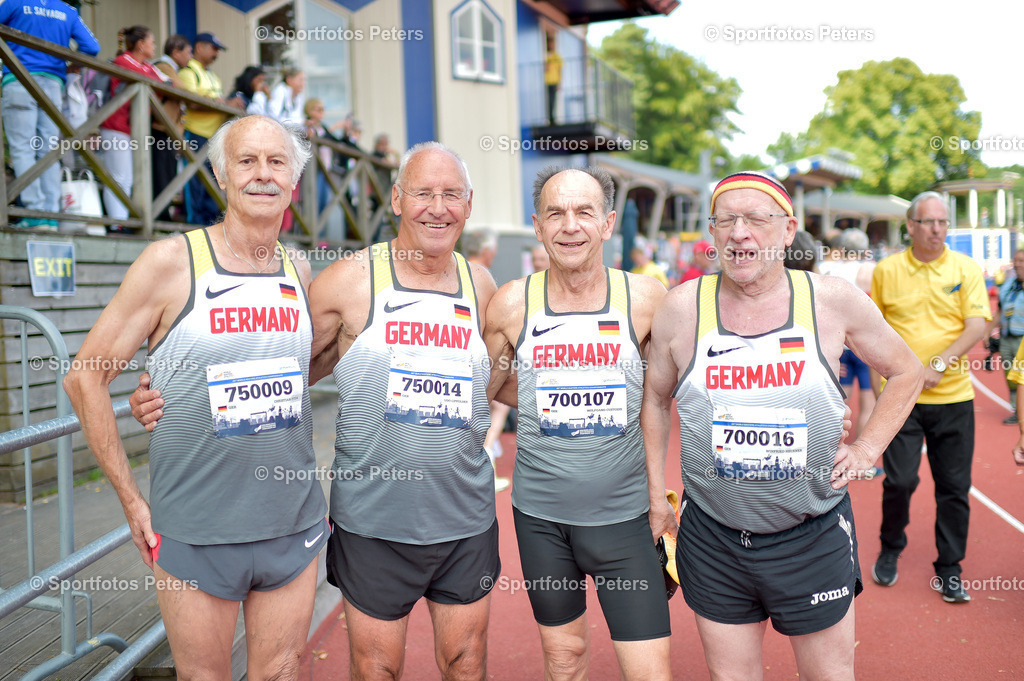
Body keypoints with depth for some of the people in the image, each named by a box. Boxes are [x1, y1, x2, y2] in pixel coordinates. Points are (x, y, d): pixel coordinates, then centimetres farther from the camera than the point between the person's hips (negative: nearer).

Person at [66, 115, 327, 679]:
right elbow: (85, 377, -4)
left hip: (294, 527, 4)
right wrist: (132, 501, -5)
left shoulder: (300, 272, 5)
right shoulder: (172, 262, -8)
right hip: (195, 534, -3)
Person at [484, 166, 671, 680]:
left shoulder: (646, 298, -7)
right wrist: (550, 404, 2)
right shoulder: (512, 304, -5)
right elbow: (488, 386, 11)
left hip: (622, 514, -1)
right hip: (541, 515, 1)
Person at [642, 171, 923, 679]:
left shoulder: (833, 301, -7)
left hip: (815, 537, 0)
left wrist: (866, 449, 1)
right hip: (713, 537, 1)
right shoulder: (681, 308, -6)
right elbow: (656, 398, 9)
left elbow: (906, 372, 10)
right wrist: (656, 494, 7)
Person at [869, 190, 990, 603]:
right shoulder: (886, 270, 2)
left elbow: (977, 326, -7)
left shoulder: (966, 269, 1)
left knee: (954, 487, 5)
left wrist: (939, 365, -18)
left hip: (954, 397, 1)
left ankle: (949, 570, 20)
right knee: (900, 480, -5)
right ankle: (890, 550, 22)